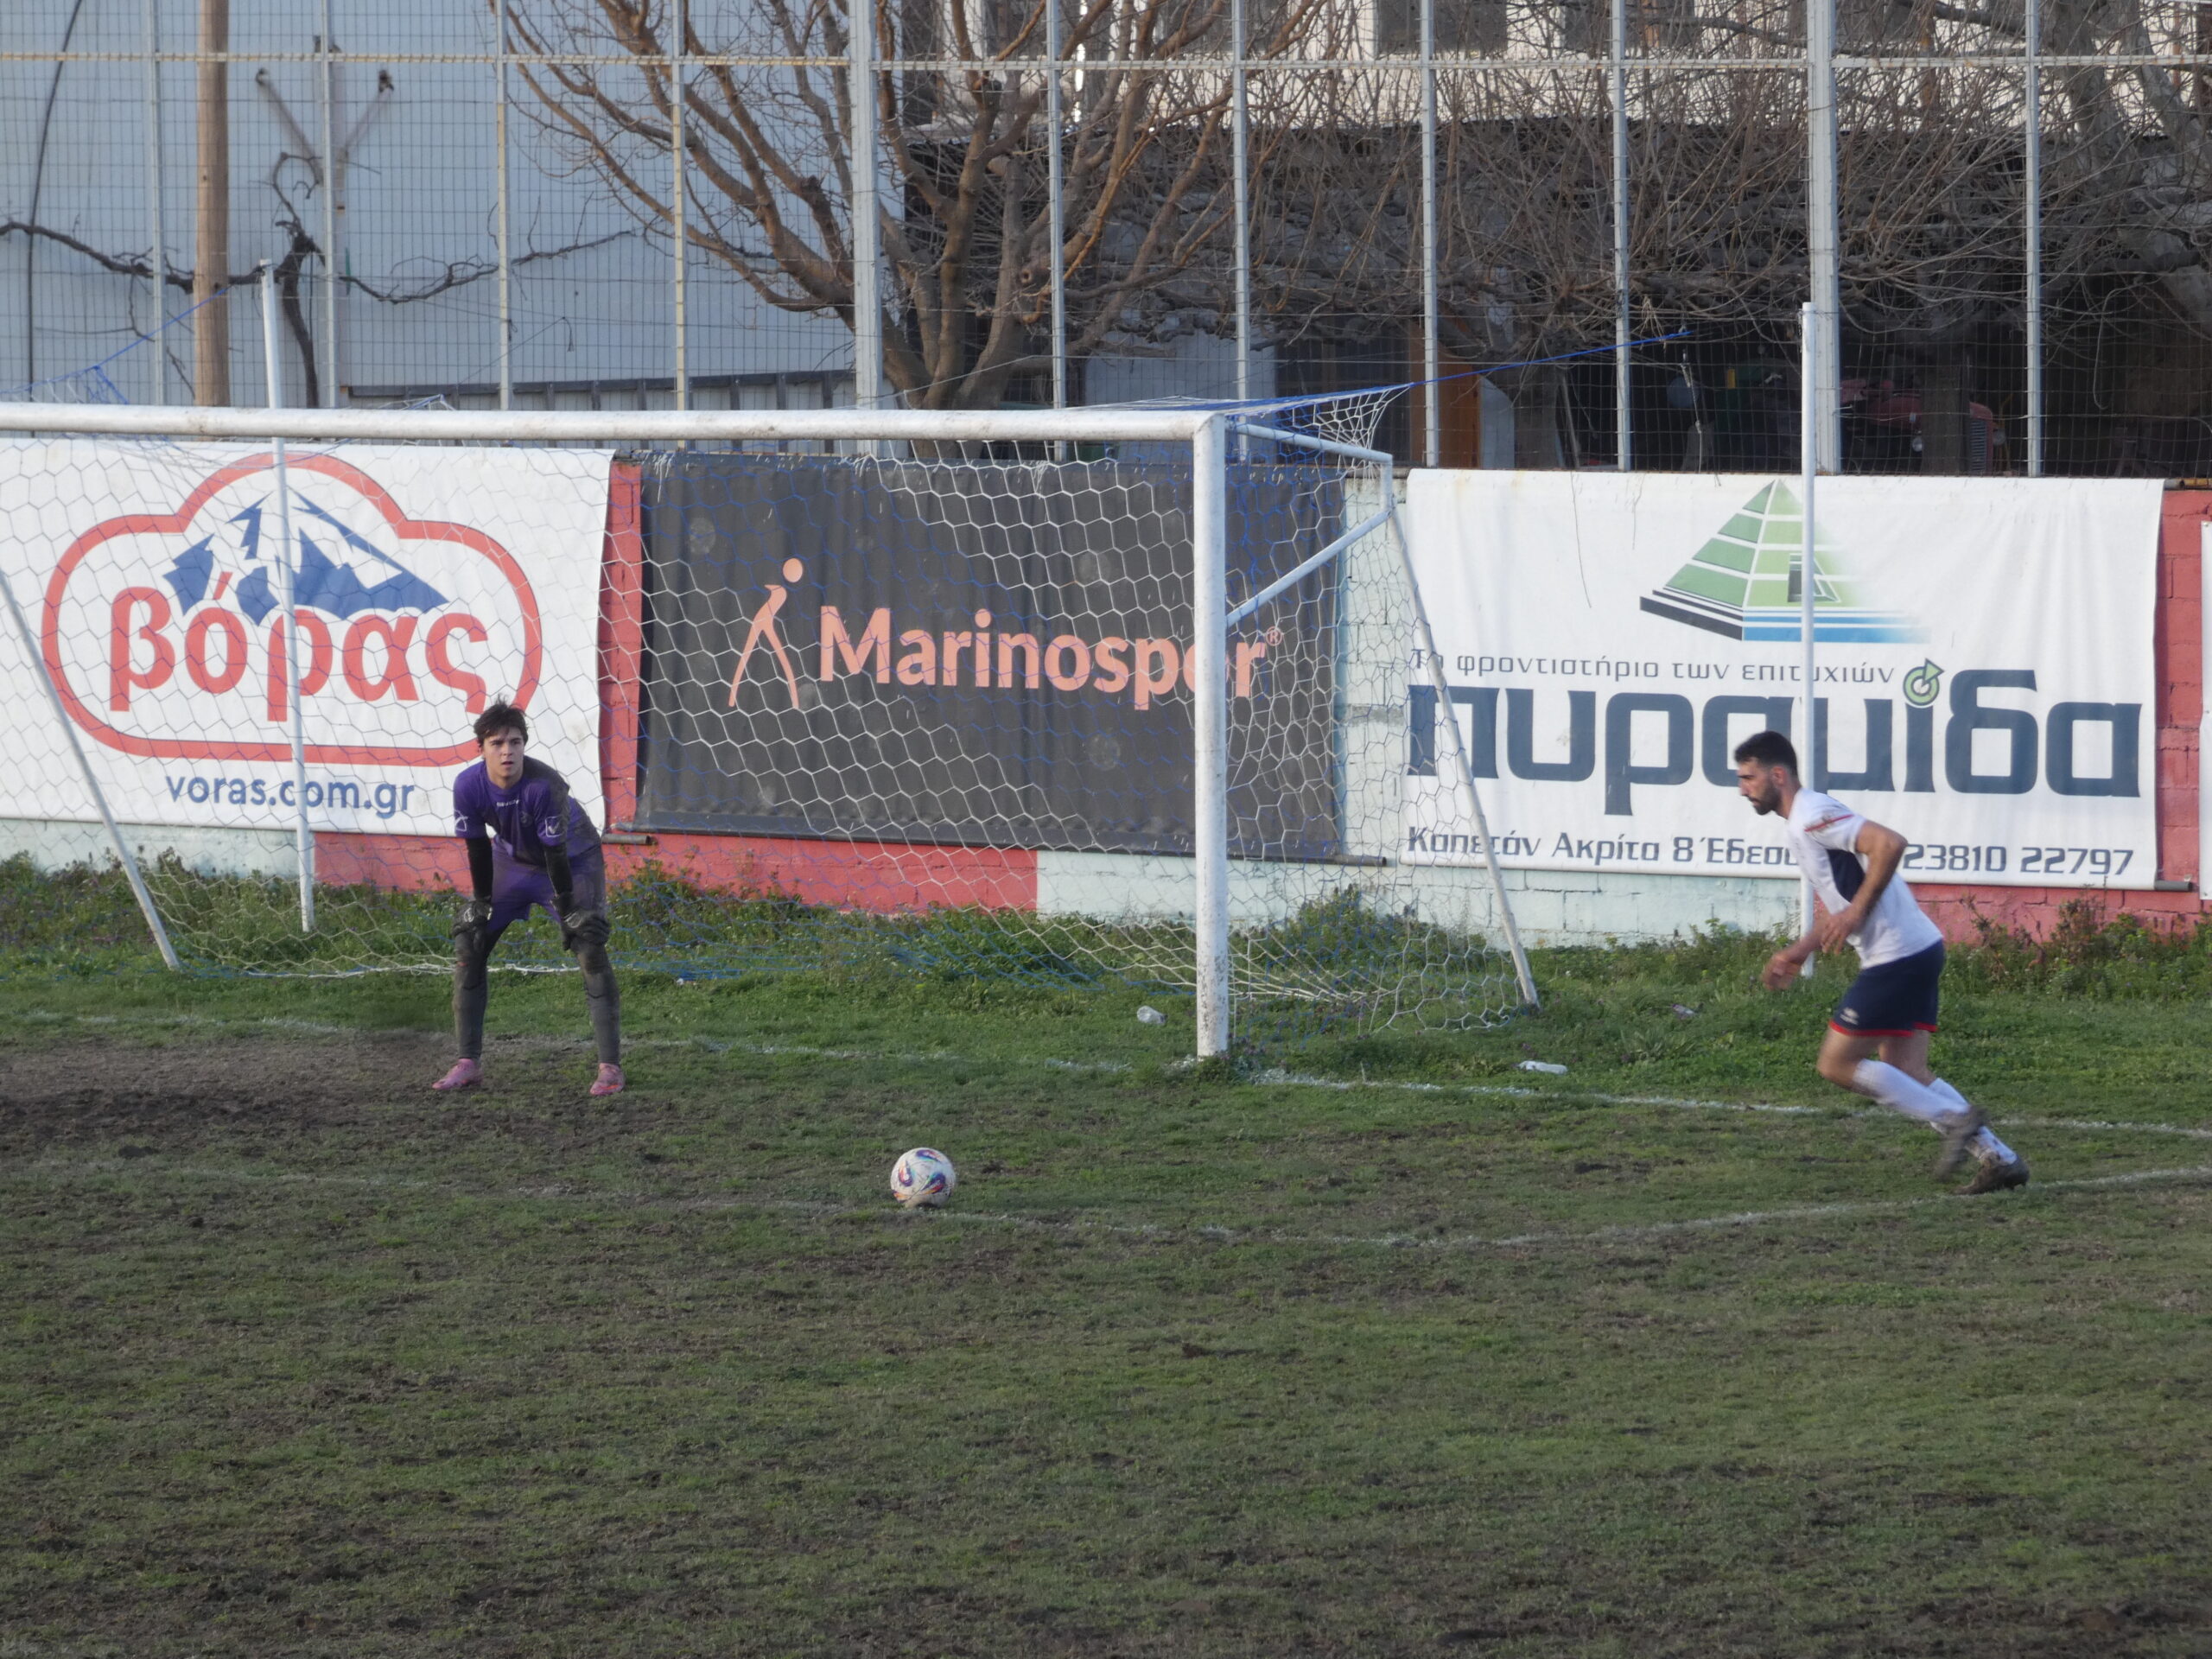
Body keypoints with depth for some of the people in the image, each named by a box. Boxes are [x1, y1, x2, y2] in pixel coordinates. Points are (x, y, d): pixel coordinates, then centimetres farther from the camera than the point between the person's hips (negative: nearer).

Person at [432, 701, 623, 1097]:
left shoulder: (544, 785, -35)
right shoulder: (469, 786, -23)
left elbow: (557, 854, -29)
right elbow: (478, 849, -10)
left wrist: (568, 915, -23)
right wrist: (480, 905, -7)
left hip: (574, 859, -4)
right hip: (512, 860, 4)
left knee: (590, 948, -19)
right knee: (468, 944, -3)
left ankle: (610, 1066, -15)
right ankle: (469, 1063, 6)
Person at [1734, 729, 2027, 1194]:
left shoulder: (1811, 816, -13)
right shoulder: (1805, 820, 19)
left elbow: (1889, 843, -27)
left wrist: (1857, 912, -21)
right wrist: (1800, 951, 21)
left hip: (1896, 958, -10)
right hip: (1918, 949, 10)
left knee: (1837, 1064, -4)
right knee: (1905, 1075, 11)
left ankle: (1954, 1119, -5)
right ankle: (1999, 1158, 7)